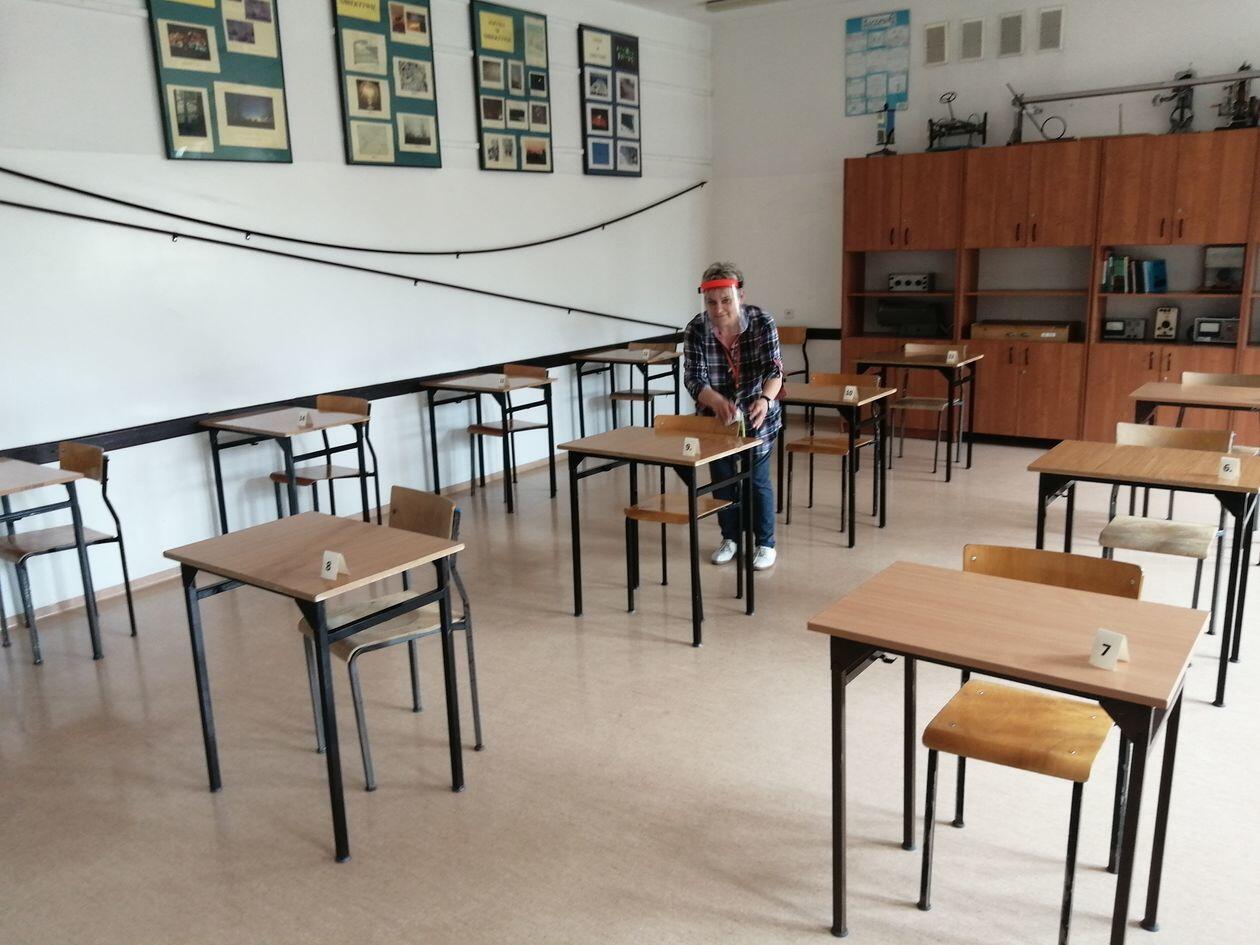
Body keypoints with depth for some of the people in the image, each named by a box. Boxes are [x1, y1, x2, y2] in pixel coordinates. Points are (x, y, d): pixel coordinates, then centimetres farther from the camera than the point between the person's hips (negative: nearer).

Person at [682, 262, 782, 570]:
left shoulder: (762, 322, -20)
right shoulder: (695, 330, -18)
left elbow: (773, 369, -24)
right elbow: (694, 378, -23)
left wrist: (764, 399, -46)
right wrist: (718, 401, -44)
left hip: (756, 416, -2)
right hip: (715, 416, 2)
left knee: (757, 479, 3)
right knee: (722, 477, 11)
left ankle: (766, 544, 20)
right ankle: (730, 538, 30)